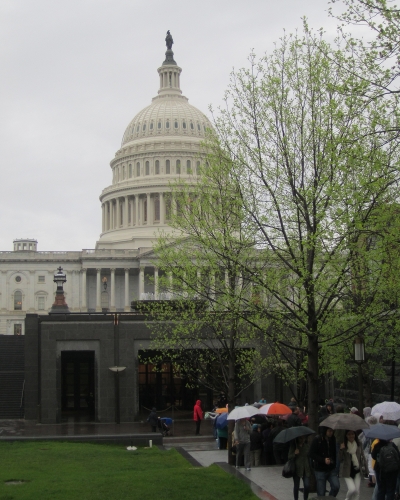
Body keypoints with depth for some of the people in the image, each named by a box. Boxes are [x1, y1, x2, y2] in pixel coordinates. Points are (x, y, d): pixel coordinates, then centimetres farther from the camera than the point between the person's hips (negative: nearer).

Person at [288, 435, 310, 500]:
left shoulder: (307, 445, 7)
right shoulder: (293, 446, -4)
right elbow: (289, 457, -6)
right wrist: (294, 454, -26)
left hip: (306, 469, 2)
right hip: (297, 468, -2)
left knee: (307, 486, -7)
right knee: (296, 487, 6)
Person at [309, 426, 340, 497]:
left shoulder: (333, 440, 1)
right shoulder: (317, 440, -9)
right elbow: (312, 454, -11)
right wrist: (323, 460, -20)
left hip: (331, 469, 3)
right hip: (320, 470, -3)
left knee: (336, 486, -14)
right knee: (321, 492, 0)